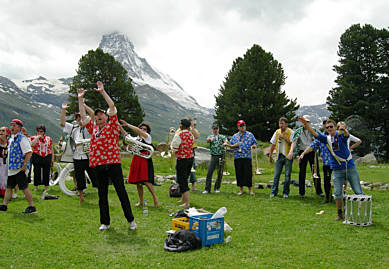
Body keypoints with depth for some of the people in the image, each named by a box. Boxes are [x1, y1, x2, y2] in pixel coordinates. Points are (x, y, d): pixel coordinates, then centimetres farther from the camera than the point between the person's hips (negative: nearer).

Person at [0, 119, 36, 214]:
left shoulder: (22, 138, -12)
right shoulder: (11, 139, 17)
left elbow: (29, 152, -19)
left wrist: (24, 165, -22)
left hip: (20, 169, -9)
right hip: (12, 168, 9)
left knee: (24, 188, -7)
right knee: (9, 187, 14)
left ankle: (32, 207, -1)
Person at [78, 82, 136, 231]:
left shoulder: (112, 126, 5)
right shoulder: (93, 128, 16)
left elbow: (112, 107, -4)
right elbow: (83, 115, 21)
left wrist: (102, 92, -4)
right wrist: (80, 99, 19)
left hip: (113, 163, -5)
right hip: (98, 165, 5)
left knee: (121, 192, -1)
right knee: (102, 195, 9)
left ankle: (131, 220, 7)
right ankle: (105, 222, 19)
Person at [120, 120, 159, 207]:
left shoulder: (147, 136, -1)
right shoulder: (136, 138, 16)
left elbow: (138, 130, -13)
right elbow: (126, 135, 16)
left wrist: (127, 124, -11)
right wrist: (120, 127, 5)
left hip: (145, 160, -6)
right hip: (136, 160, 6)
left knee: (146, 181, -16)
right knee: (138, 182, 7)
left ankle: (155, 197, -1)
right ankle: (141, 201, 16)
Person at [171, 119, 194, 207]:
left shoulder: (178, 135, -16)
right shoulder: (191, 135, 5)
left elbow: (174, 148, -13)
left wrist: (171, 144, 7)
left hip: (182, 159, -7)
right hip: (191, 158, 7)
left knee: (182, 180, -2)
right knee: (185, 179, 21)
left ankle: (186, 203, -4)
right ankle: (183, 199, 34)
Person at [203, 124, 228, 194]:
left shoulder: (222, 136, 10)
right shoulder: (210, 136, 9)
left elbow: (226, 140, -11)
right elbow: (207, 140, -14)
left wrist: (225, 143, -36)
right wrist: (210, 139, -39)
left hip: (221, 156, 1)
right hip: (213, 156, -1)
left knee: (220, 173, 5)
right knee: (209, 172, -10)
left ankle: (217, 188, 19)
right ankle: (207, 189, -7)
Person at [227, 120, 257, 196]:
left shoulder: (250, 135, 9)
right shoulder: (235, 136, 14)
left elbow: (255, 144, 10)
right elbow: (231, 146, 16)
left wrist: (253, 146, -12)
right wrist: (234, 145, -5)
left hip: (247, 157, -2)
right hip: (237, 157, 2)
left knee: (248, 173, -6)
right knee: (239, 174, 3)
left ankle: (250, 190, 4)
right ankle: (241, 190, 13)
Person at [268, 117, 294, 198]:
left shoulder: (291, 132, -4)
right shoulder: (277, 132, 9)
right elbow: (273, 144, 14)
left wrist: (284, 137, -17)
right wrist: (270, 155, 12)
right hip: (279, 155, 3)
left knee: (287, 175, 1)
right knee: (276, 174, 3)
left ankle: (285, 192, 11)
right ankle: (274, 192, 9)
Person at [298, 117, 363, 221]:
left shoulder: (341, 135, -6)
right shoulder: (326, 139, 2)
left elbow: (346, 135, -29)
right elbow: (315, 134, -10)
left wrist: (343, 130, -54)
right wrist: (307, 125, -28)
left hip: (350, 167, -2)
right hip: (337, 170, 2)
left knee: (358, 192, 5)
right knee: (337, 193, 2)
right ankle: (339, 214, 15)